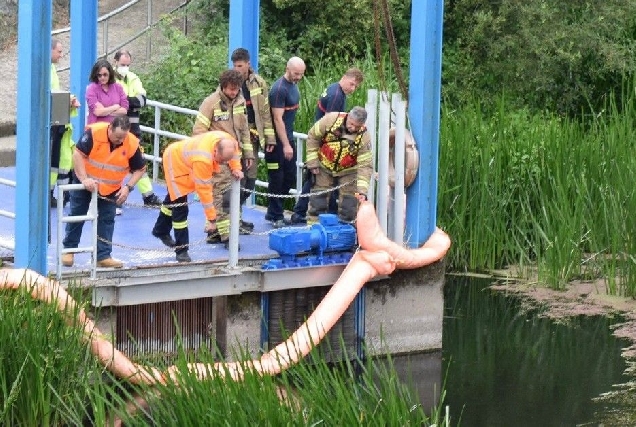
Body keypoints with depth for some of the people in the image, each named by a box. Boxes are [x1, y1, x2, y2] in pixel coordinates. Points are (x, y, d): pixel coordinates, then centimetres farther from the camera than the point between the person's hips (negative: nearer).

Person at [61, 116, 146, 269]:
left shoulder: (132, 144, -20)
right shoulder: (94, 132, -28)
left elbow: (139, 169, -8)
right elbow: (78, 154, -24)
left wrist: (128, 187, -20)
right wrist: (84, 179, -30)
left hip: (110, 188, 1)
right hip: (85, 182, -1)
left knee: (107, 219, 2)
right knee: (76, 214, 8)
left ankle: (103, 256, 8)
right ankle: (69, 249, 22)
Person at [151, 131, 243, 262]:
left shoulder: (227, 142, -28)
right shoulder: (203, 159, -46)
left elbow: (235, 151, 0)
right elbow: (204, 190, -40)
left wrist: (236, 168, -13)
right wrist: (211, 219, -34)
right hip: (175, 161, -8)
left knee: (173, 198, 28)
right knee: (180, 206, -12)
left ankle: (161, 231, 50)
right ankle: (181, 250, -4)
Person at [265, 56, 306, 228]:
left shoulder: (293, 85, 10)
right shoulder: (279, 89, -19)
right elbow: (278, 119, -21)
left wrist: (290, 141, 17)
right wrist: (285, 145, -23)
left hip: (288, 137, 9)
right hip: (278, 141, -9)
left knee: (290, 177, 13)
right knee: (277, 179, -2)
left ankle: (273, 213, 22)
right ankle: (276, 217, 6)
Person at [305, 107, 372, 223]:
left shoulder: (364, 137, -24)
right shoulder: (331, 120, -24)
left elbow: (365, 165, -24)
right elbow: (313, 137, -9)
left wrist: (362, 190, -34)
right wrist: (312, 163, -10)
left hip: (348, 172, 0)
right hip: (325, 167, 0)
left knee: (348, 206, -2)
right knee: (318, 199, 2)